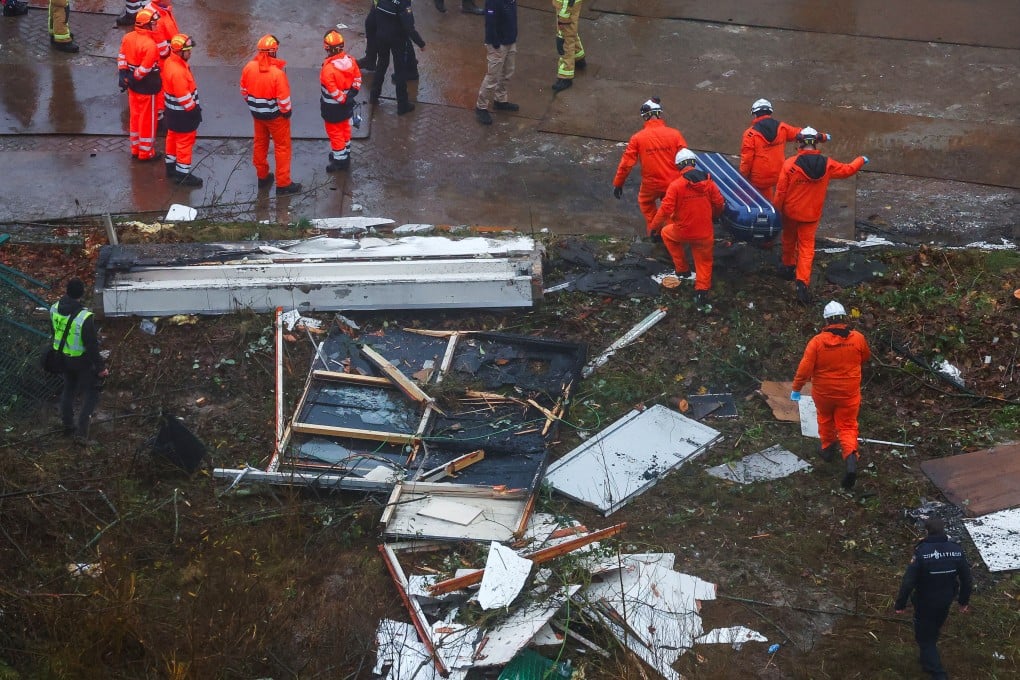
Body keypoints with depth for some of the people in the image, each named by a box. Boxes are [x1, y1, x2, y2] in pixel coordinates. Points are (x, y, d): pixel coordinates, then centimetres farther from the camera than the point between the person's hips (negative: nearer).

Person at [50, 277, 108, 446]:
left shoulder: (54, 309, -11)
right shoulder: (85, 318, -31)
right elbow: (92, 346, -24)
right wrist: (101, 368, -12)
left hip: (63, 357, 6)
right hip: (82, 361, -6)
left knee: (69, 389, 25)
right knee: (90, 393, 10)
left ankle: (68, 426, 36)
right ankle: (81, 432, 5)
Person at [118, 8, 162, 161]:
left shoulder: (128, 38, -2)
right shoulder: (150, 45, -27)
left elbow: (122, 57, 4)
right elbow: (144, 69, -26)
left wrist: (123, 75, 6)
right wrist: (134, 79, -11)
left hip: (133, 85, 8)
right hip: (147, 87, -8)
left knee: (135, 116, 21)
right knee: (147, 120, 7)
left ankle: (135, 148, 34)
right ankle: (146, 152, 19)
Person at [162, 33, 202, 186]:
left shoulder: (169, 62, -1)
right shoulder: (178, 71, -32)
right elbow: (184, 96, -29)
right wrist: (194, 109, -14)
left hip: (172, 110, 10)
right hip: (183, 113, -10)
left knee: (173, 137, 23)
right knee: (185, 141, 2)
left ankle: (171, 166, 37)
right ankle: (183, 174, 11)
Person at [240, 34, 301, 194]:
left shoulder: (249, 67, -11)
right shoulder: (277, 72, -29)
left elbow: (244, 91, 2)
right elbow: (283, 98, -23)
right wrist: (287, 111, -3)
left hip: (257, 113, 6)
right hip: (275, 115, -5)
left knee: (260, 144, 22)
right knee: (282, 147, 9)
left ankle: (262, 177, 36)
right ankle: (283, 184, 13)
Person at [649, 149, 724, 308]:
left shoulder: (676, 185, -16)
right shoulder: (708, 182, -4)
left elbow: (665, 210, -18)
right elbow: (719, 204, 2)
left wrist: (654, 226, -3)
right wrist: (713, 216, 24)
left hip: (682, 232, -2)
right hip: (705, 233, 2)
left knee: (667, 233, 30)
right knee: (704, 262, 20)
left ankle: (682, 268, 31)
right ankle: (702, 292, 9)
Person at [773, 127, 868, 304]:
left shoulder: (790, 164, -19)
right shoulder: (827, 165, -11)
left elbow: (780, 191, -13)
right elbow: (847, 169, 7)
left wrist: (777, 210, 2)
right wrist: (861, 160, 28)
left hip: (791, 211, -1)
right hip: (811, 215, 1)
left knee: (789, 240, 23)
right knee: (806, 247, 6)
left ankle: (788, 267, 43)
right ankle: (802, 282, -7)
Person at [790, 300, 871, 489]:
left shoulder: (817, 341, -20)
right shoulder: (857, 338, -13)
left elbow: (805, 368, -18)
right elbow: (866, 357, 8)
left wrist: (796, 389, -4)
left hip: (823, 392, 0)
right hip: (849, 393, 0)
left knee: (825, 419, 28)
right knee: (847, 427, 9)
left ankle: (827, 448, 46)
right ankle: (851, 457, -14)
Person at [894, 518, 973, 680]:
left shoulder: (922, 552, -27)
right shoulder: (957, 551, -14)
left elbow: (908, 582, -25)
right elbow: (967, 580, -4)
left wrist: (900, 604, -11)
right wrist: (964, 601, 12)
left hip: (925, 603, -5)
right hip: (946, 601, 5)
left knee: (925, 638, 10)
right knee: (933, 631, 28)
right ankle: (928, 663, 48)